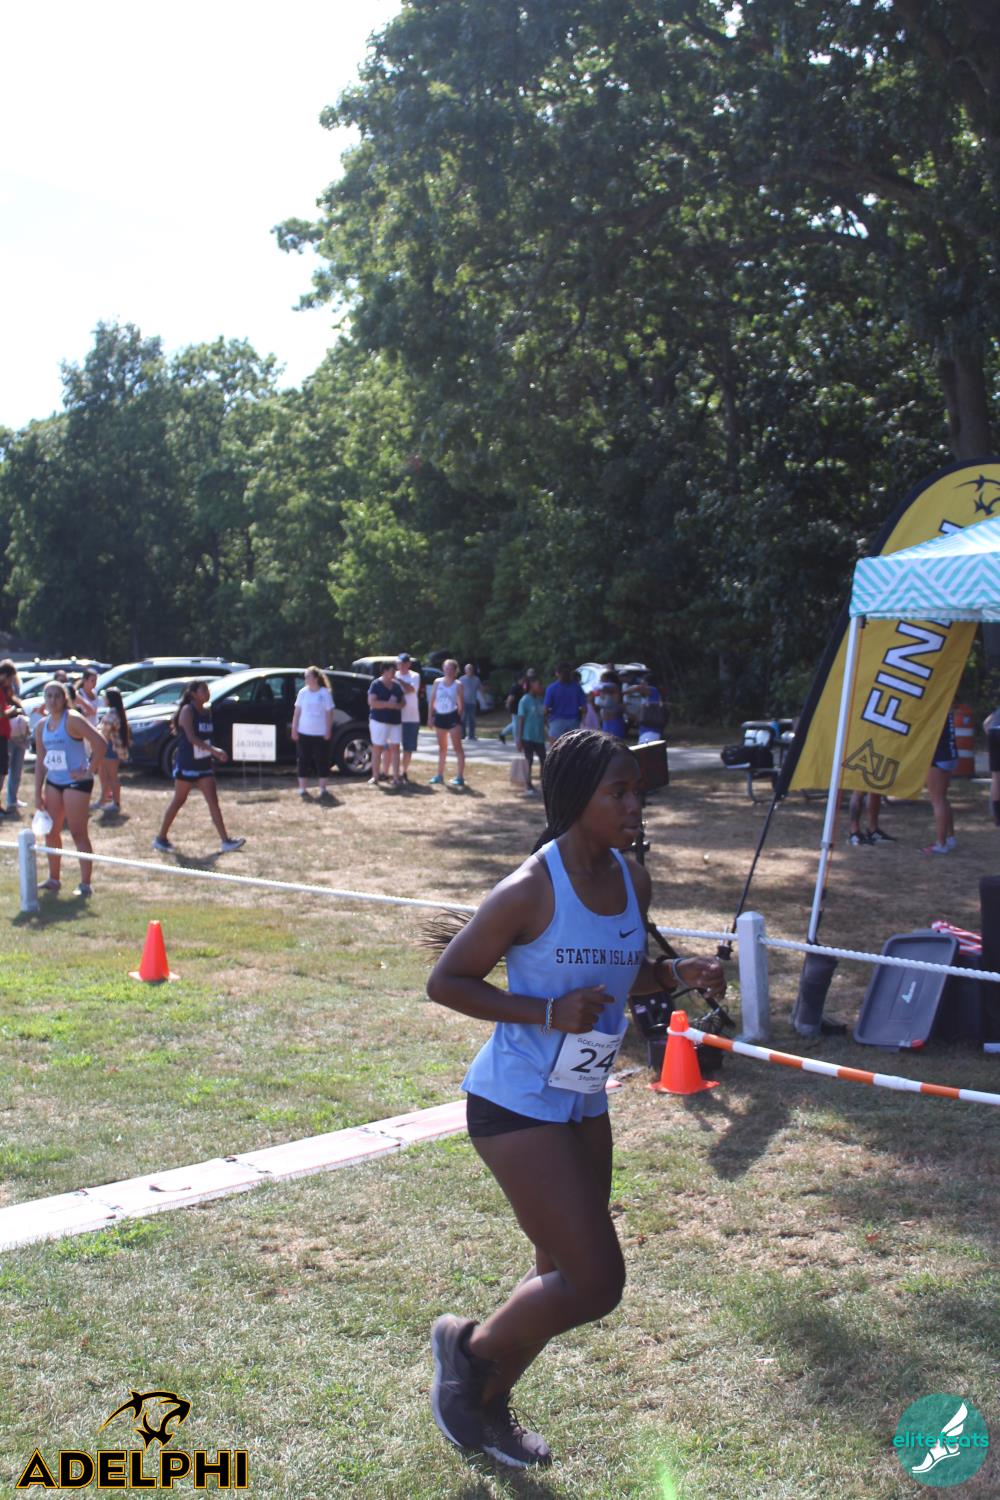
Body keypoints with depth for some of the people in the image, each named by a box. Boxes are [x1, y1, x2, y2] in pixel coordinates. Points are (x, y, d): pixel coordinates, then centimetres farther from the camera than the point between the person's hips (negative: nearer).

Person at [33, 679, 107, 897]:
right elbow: (40, 762, 12)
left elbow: (99, 743, -22)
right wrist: (38, 794, 9)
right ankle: (54, 879, 25)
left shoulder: (72, 720, -13)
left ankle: (86, 884, -2)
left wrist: (90, 770, -18)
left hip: (76, 782, -7)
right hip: (53, 782, 8)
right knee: (51, 832, 12)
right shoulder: (42, 726, 9)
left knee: (79, 834, -6)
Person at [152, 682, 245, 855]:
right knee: (178, 802, 5)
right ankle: (161, 838, 19)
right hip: (186, 764, -6)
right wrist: (214, 750, -33)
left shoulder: (207, 710, 9)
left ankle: (226, 842, -7)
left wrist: (213, 755, 13)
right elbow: (191, 737, -25)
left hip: (204, 764, 6)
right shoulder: (187, 711, -13)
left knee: (213, 802, -2)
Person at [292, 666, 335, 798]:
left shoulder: (325, 693, -3)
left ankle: (323, 789, 11)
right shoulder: (303, 692, 4)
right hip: (304, 733, 2)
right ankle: (302, 789, 10)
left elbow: (329, 713, -1)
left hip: (320, 733, -2)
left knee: (322, 761, 2)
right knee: (303, 761, 4)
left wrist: (328, 731, -6)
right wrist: (294, 729, 1)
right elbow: (297, 712, 6)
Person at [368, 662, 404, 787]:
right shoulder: (376, 684, -5)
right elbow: (371, 702, -14)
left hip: (395, 721, 5)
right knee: (377, 748, 0)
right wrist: (388, 704, -16)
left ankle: (396, 777, 4)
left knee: (395, 748, 2)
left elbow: (402, 703, 13)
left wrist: (395, 705, -10)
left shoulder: (397, 686, 11)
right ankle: (375, 777, 4)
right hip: (379, 720, -5)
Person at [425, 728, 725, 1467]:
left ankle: (488, 1403, 40)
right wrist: (547, 1012, -25)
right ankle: (468, 1345, 19)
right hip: (517, 1106, -8)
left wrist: (677, 973, -5)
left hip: (583, 1105, 8)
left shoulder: (633, 881, 0)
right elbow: (445, 982, -15)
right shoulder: (530, 891, -21)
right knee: (597, 1282, -8)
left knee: (566, 1275, 17)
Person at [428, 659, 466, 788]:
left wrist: (458, 718, -8)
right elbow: (432, 701, 8)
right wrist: (430, 717, 4)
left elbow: (461, 704, -2)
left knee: (457, 747, -5)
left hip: (452, 717, -4)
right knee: (442, 747, 14)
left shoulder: (457, 685, -3)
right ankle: (439, 775, 23)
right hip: (439, 716, 4)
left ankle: (460, 777, -5)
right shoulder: (437, 682, 5)